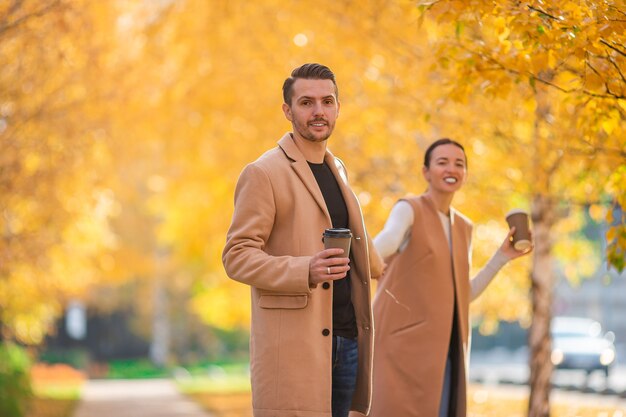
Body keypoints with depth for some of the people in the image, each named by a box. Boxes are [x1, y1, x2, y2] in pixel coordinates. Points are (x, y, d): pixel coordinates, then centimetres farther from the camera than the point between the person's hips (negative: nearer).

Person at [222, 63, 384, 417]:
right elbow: (236, 257, -11)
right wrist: (305, 271, -24)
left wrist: (378, 267, 52)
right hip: (294, 345, -7)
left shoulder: (338, 171, 18)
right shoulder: (262, 174, -6)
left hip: (347, 340, 7)